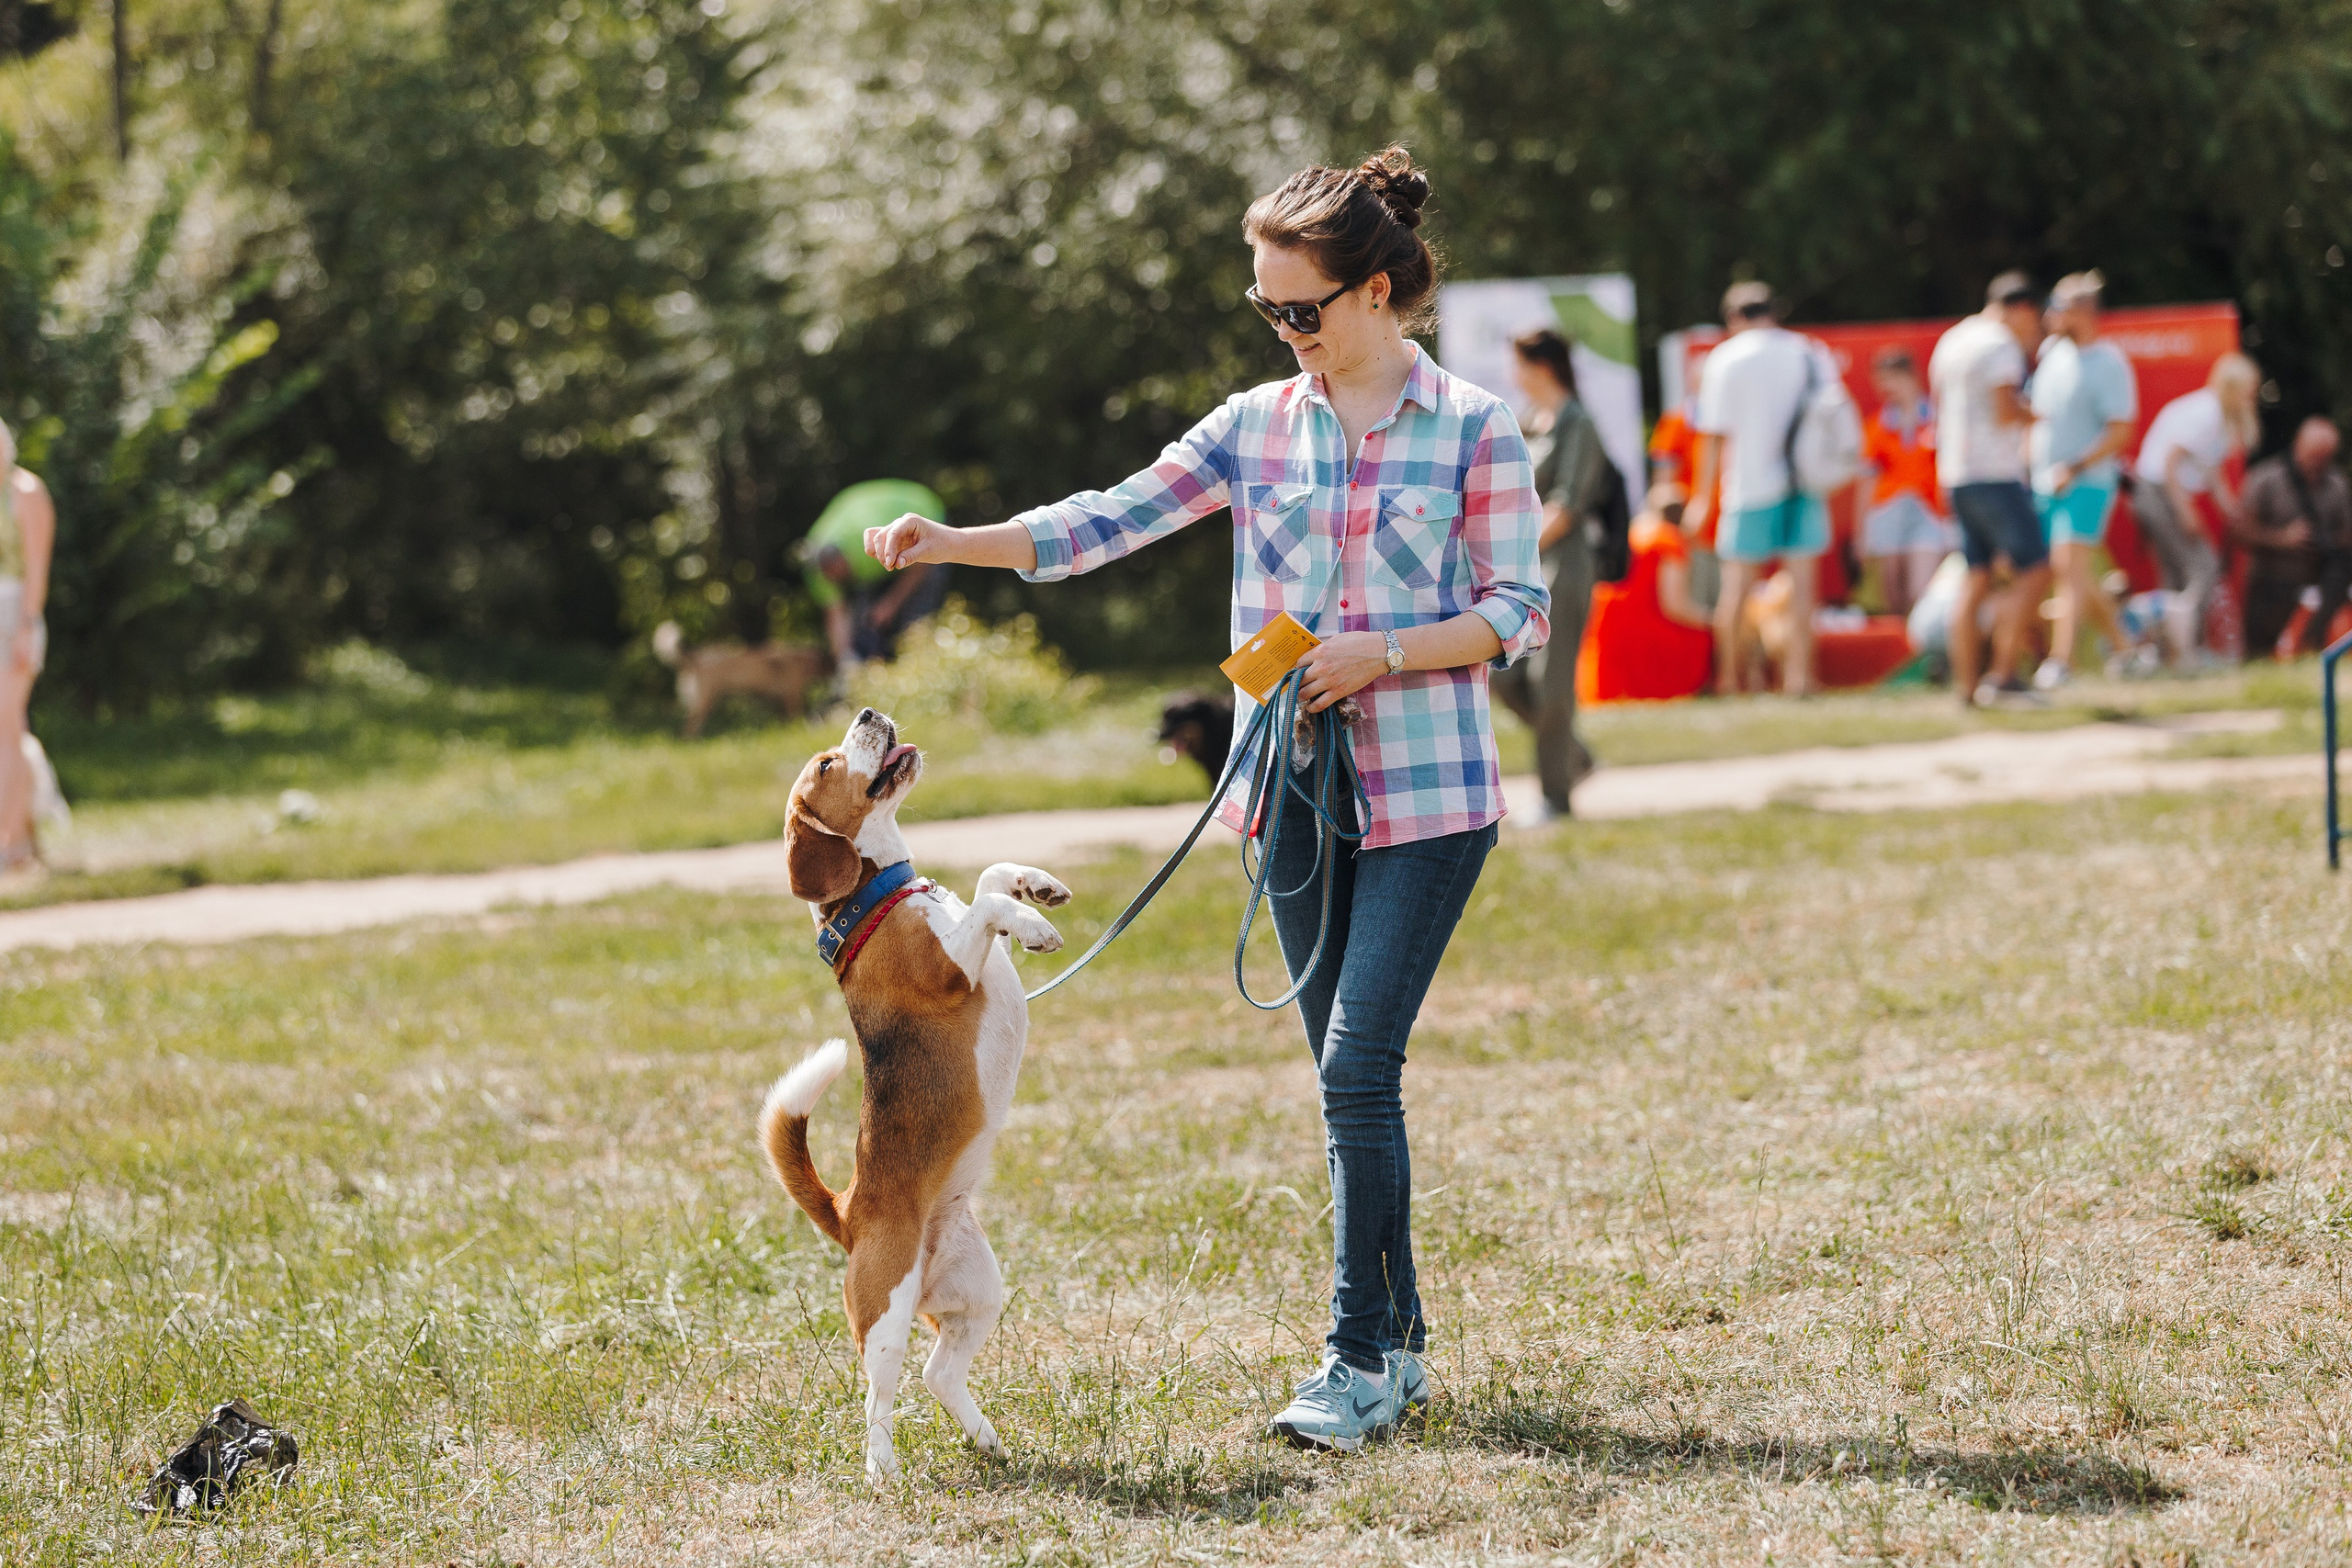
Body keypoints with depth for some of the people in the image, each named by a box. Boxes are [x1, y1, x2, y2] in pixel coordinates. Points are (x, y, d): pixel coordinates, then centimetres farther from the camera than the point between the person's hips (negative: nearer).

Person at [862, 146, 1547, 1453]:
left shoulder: (1474, 432, -4)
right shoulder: (1258, 425, 8)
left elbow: (1520, 611, -4)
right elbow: (1112, 522, 2)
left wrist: (1380, 655, -16)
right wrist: (954, 542, -10)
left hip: (1428, 794, -5)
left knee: (1357, 1063, -13)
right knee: (1350, 1074, 8)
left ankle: (1360, 1359, -8)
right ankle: (1399, 1346, 17)